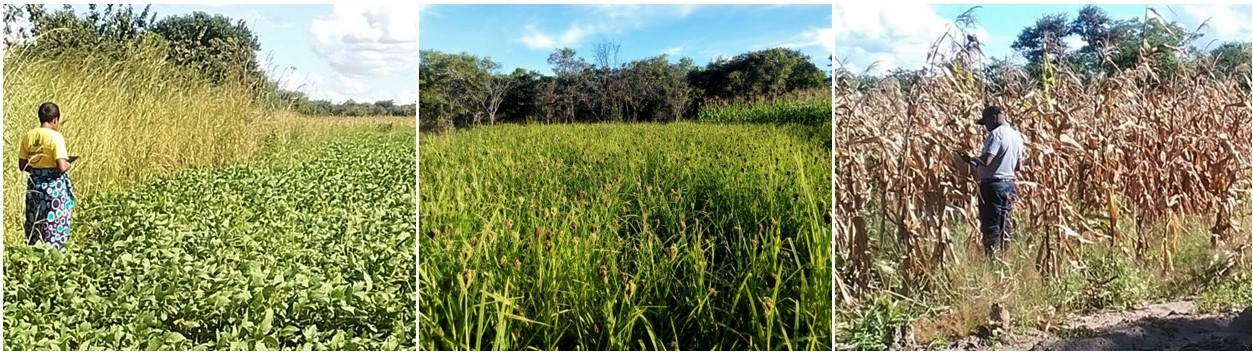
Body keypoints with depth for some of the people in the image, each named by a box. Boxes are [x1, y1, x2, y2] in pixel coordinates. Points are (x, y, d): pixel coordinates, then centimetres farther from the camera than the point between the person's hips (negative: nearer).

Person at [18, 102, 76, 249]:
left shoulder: (27, 136, 4)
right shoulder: (55, 136, -14)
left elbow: (22, 166, 7)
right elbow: (61, 167, -22)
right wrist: (68, 164, -1)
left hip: (34, 184, 6)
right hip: (54, 186, -6)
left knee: (34, 225, 16)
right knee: (54, 227, 2)